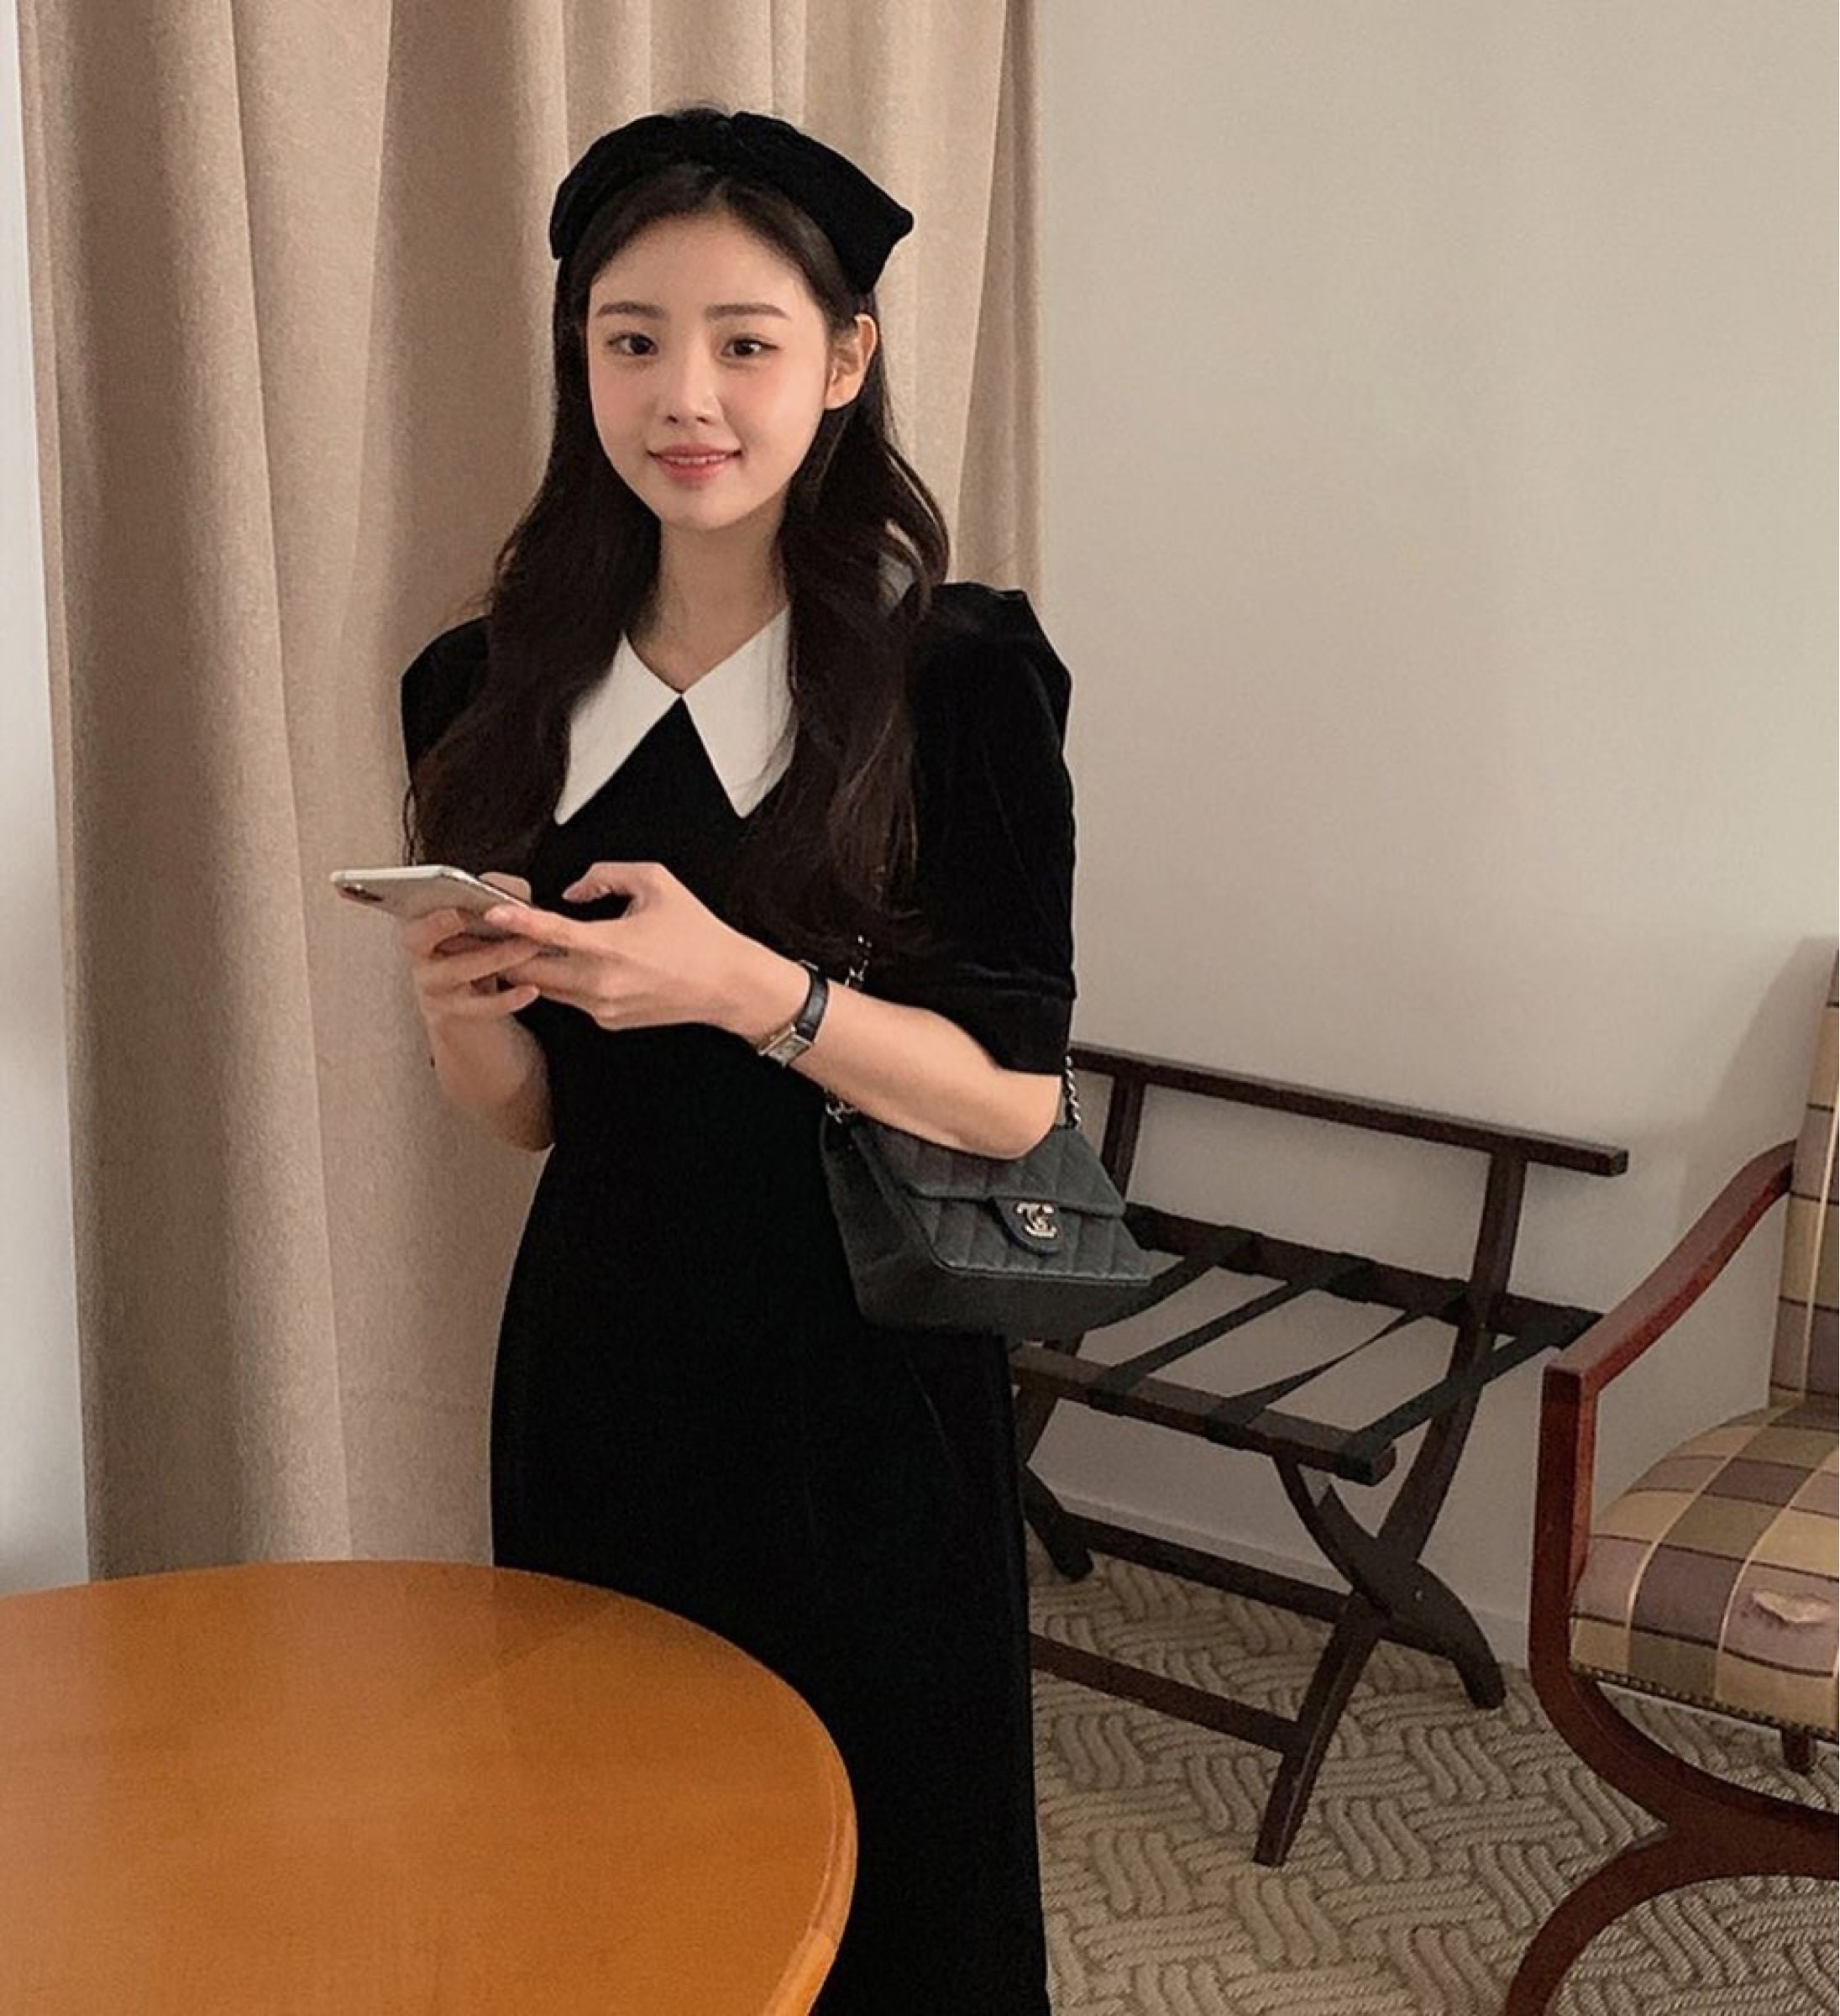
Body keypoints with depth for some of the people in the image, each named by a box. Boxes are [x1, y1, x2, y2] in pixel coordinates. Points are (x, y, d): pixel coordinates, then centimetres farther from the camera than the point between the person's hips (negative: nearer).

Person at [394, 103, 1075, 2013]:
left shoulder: (962, 673, -11)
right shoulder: (495, 693, 1)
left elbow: (1014, 1101, -12)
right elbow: (525, 1113, 7)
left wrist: (744, 986, -27)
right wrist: (462, 1016, -15)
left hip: (866, 1374, -3)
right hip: (600, 1363, 4)